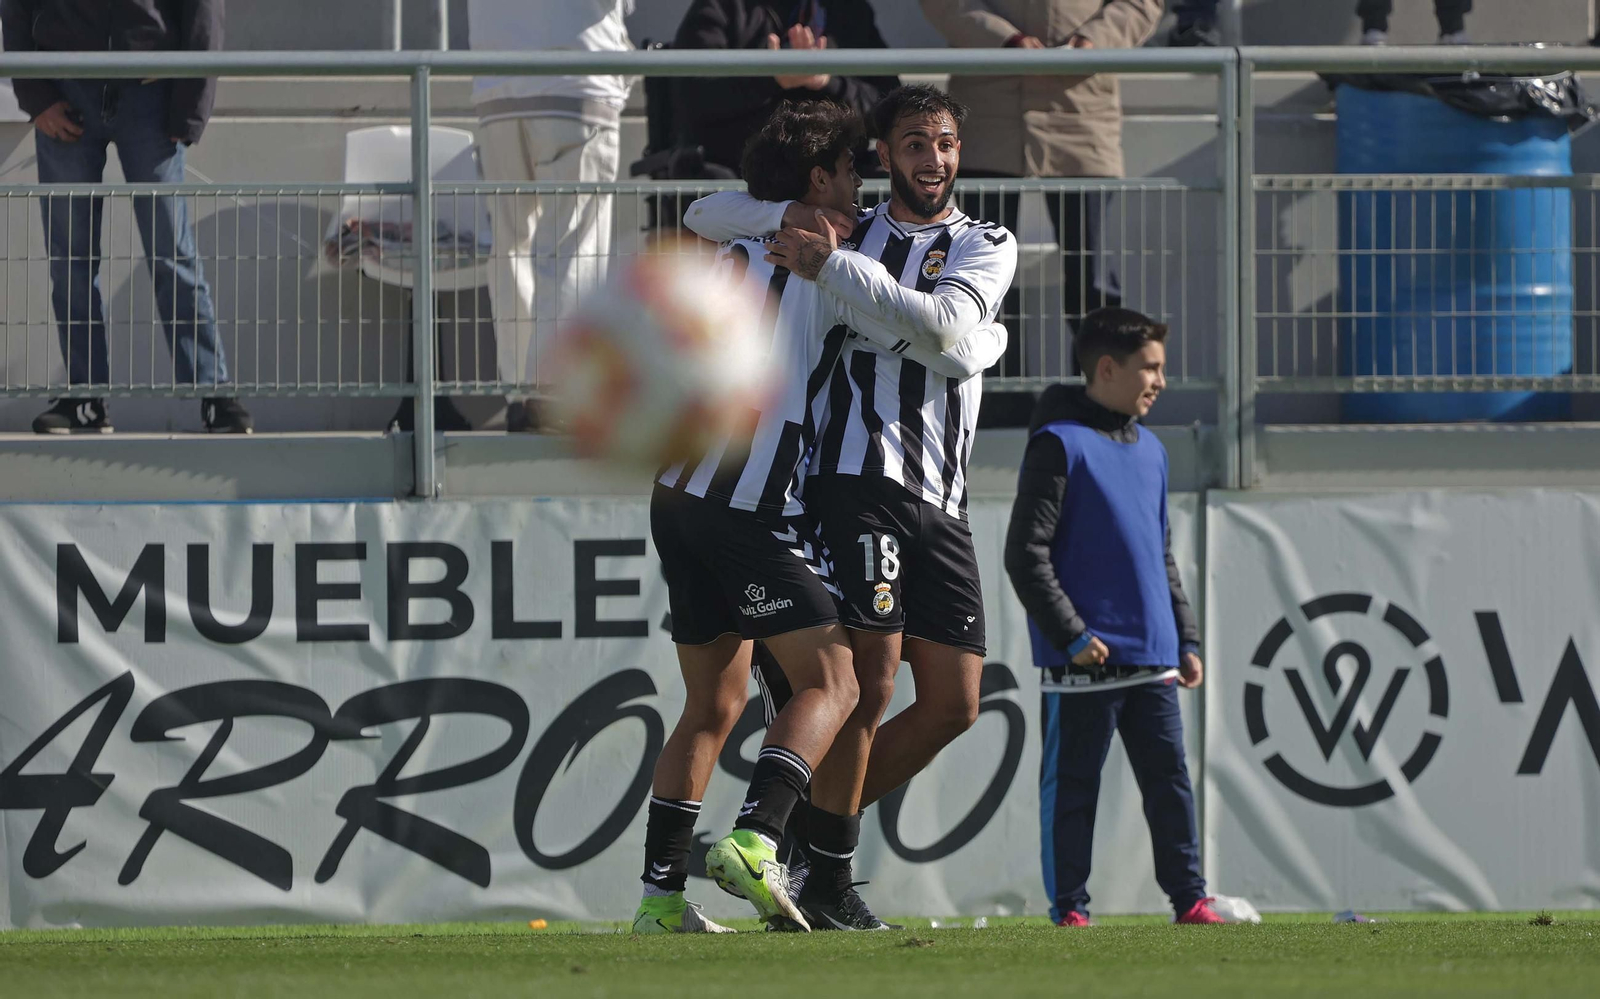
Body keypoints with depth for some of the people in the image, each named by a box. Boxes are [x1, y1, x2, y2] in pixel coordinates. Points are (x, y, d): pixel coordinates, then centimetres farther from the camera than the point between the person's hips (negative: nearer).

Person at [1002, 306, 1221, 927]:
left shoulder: (1149, 451, 16)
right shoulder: (1059, 444, -8)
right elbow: (1027, 554, -12)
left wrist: (1185, 640, 19)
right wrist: (1071, 635, -17)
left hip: (1152, 660, 7)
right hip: (1084, 663, -7)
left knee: (1168, 777, 5)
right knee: (1072, 784, 0)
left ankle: (1189, 898, 9)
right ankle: (1069, 908, 5)